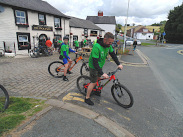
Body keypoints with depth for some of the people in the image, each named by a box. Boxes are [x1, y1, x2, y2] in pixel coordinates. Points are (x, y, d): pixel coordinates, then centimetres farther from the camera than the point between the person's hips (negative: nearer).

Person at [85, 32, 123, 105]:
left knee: (98, 78, 21)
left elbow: (113, 54, 5)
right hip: (94, 66, -7)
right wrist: (102, 73, -37)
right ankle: (87, 98, 13)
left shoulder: (108, 45, -11)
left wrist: (118, 64, -1)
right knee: (93, 82, -2)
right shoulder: (97, 47, -34)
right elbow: (95, 62, -35)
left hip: (100, 65, 7)